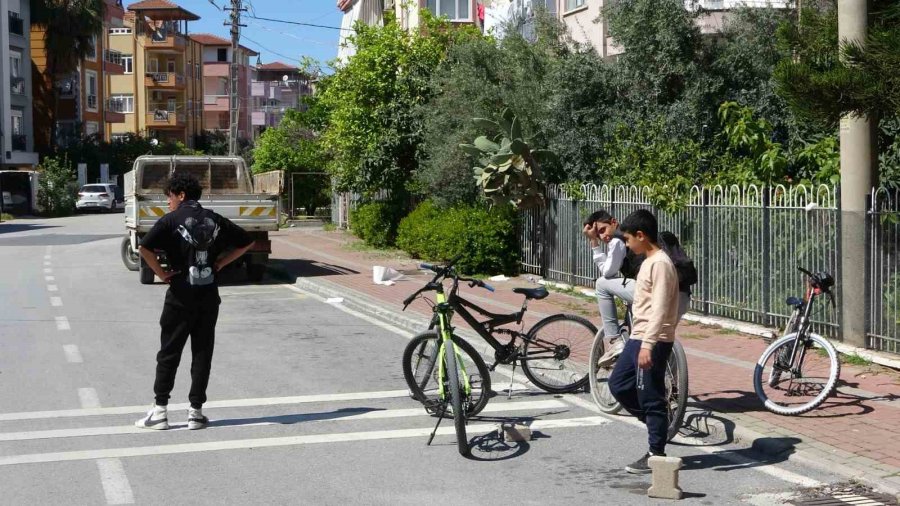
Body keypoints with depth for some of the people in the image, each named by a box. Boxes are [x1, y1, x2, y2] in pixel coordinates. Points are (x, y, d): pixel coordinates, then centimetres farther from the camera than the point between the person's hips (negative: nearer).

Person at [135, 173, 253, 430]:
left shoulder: (171, 221, -6)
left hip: (181, 295, -3)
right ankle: (196, 412, 8)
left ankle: (160, 411, 7)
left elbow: (145, 247, -20)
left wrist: (161, 273, -8)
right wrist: (220, 263, 10)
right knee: (202, 353, 7)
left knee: (169, 353, 5)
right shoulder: (215, 220, 7)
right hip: (209, 295, 3)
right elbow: (246, 242, 13)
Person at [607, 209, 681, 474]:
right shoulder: (649, 262, 14)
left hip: (653, 342, -10)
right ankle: (657, 423, 25)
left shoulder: (660, 264, -17)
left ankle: (656, 454, 7)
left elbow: (659, 309, -24)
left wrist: (648, 344, -28)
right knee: (618, 384, 15)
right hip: (638, 338, 10)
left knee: (651, 398, -2)